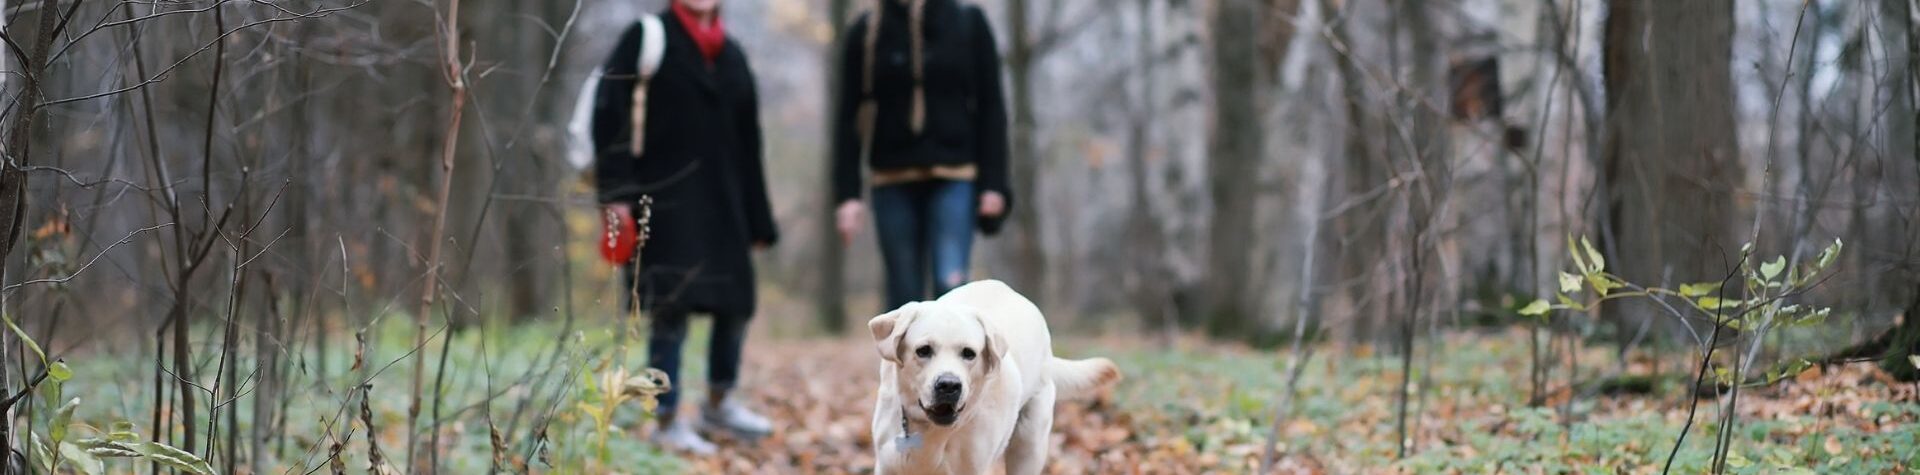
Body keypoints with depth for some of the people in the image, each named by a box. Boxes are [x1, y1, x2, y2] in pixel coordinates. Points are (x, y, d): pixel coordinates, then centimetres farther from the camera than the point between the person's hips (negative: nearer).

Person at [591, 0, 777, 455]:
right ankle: (668, 421, 5)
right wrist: (615, 191, -17)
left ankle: (719, 403, 28)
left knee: (736, 304, 8)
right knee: (672, 307, -6)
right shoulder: (646, 39, -1)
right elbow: (610, 115, -9)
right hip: (665, 197, -6)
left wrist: (758, 220, 14)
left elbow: (747, 145, 15)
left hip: (722, 201, 6)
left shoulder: (731, 56, 14)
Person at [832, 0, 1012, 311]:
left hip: (955, 179, -1)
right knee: (905, 303, 2)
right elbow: (848, 119, 4)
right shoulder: (866, 32, 4)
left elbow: (991, 109, 2)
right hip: (894, 183, 1)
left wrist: (993, 183, -6)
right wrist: (847, 193, -5)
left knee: (950, 285, -17)